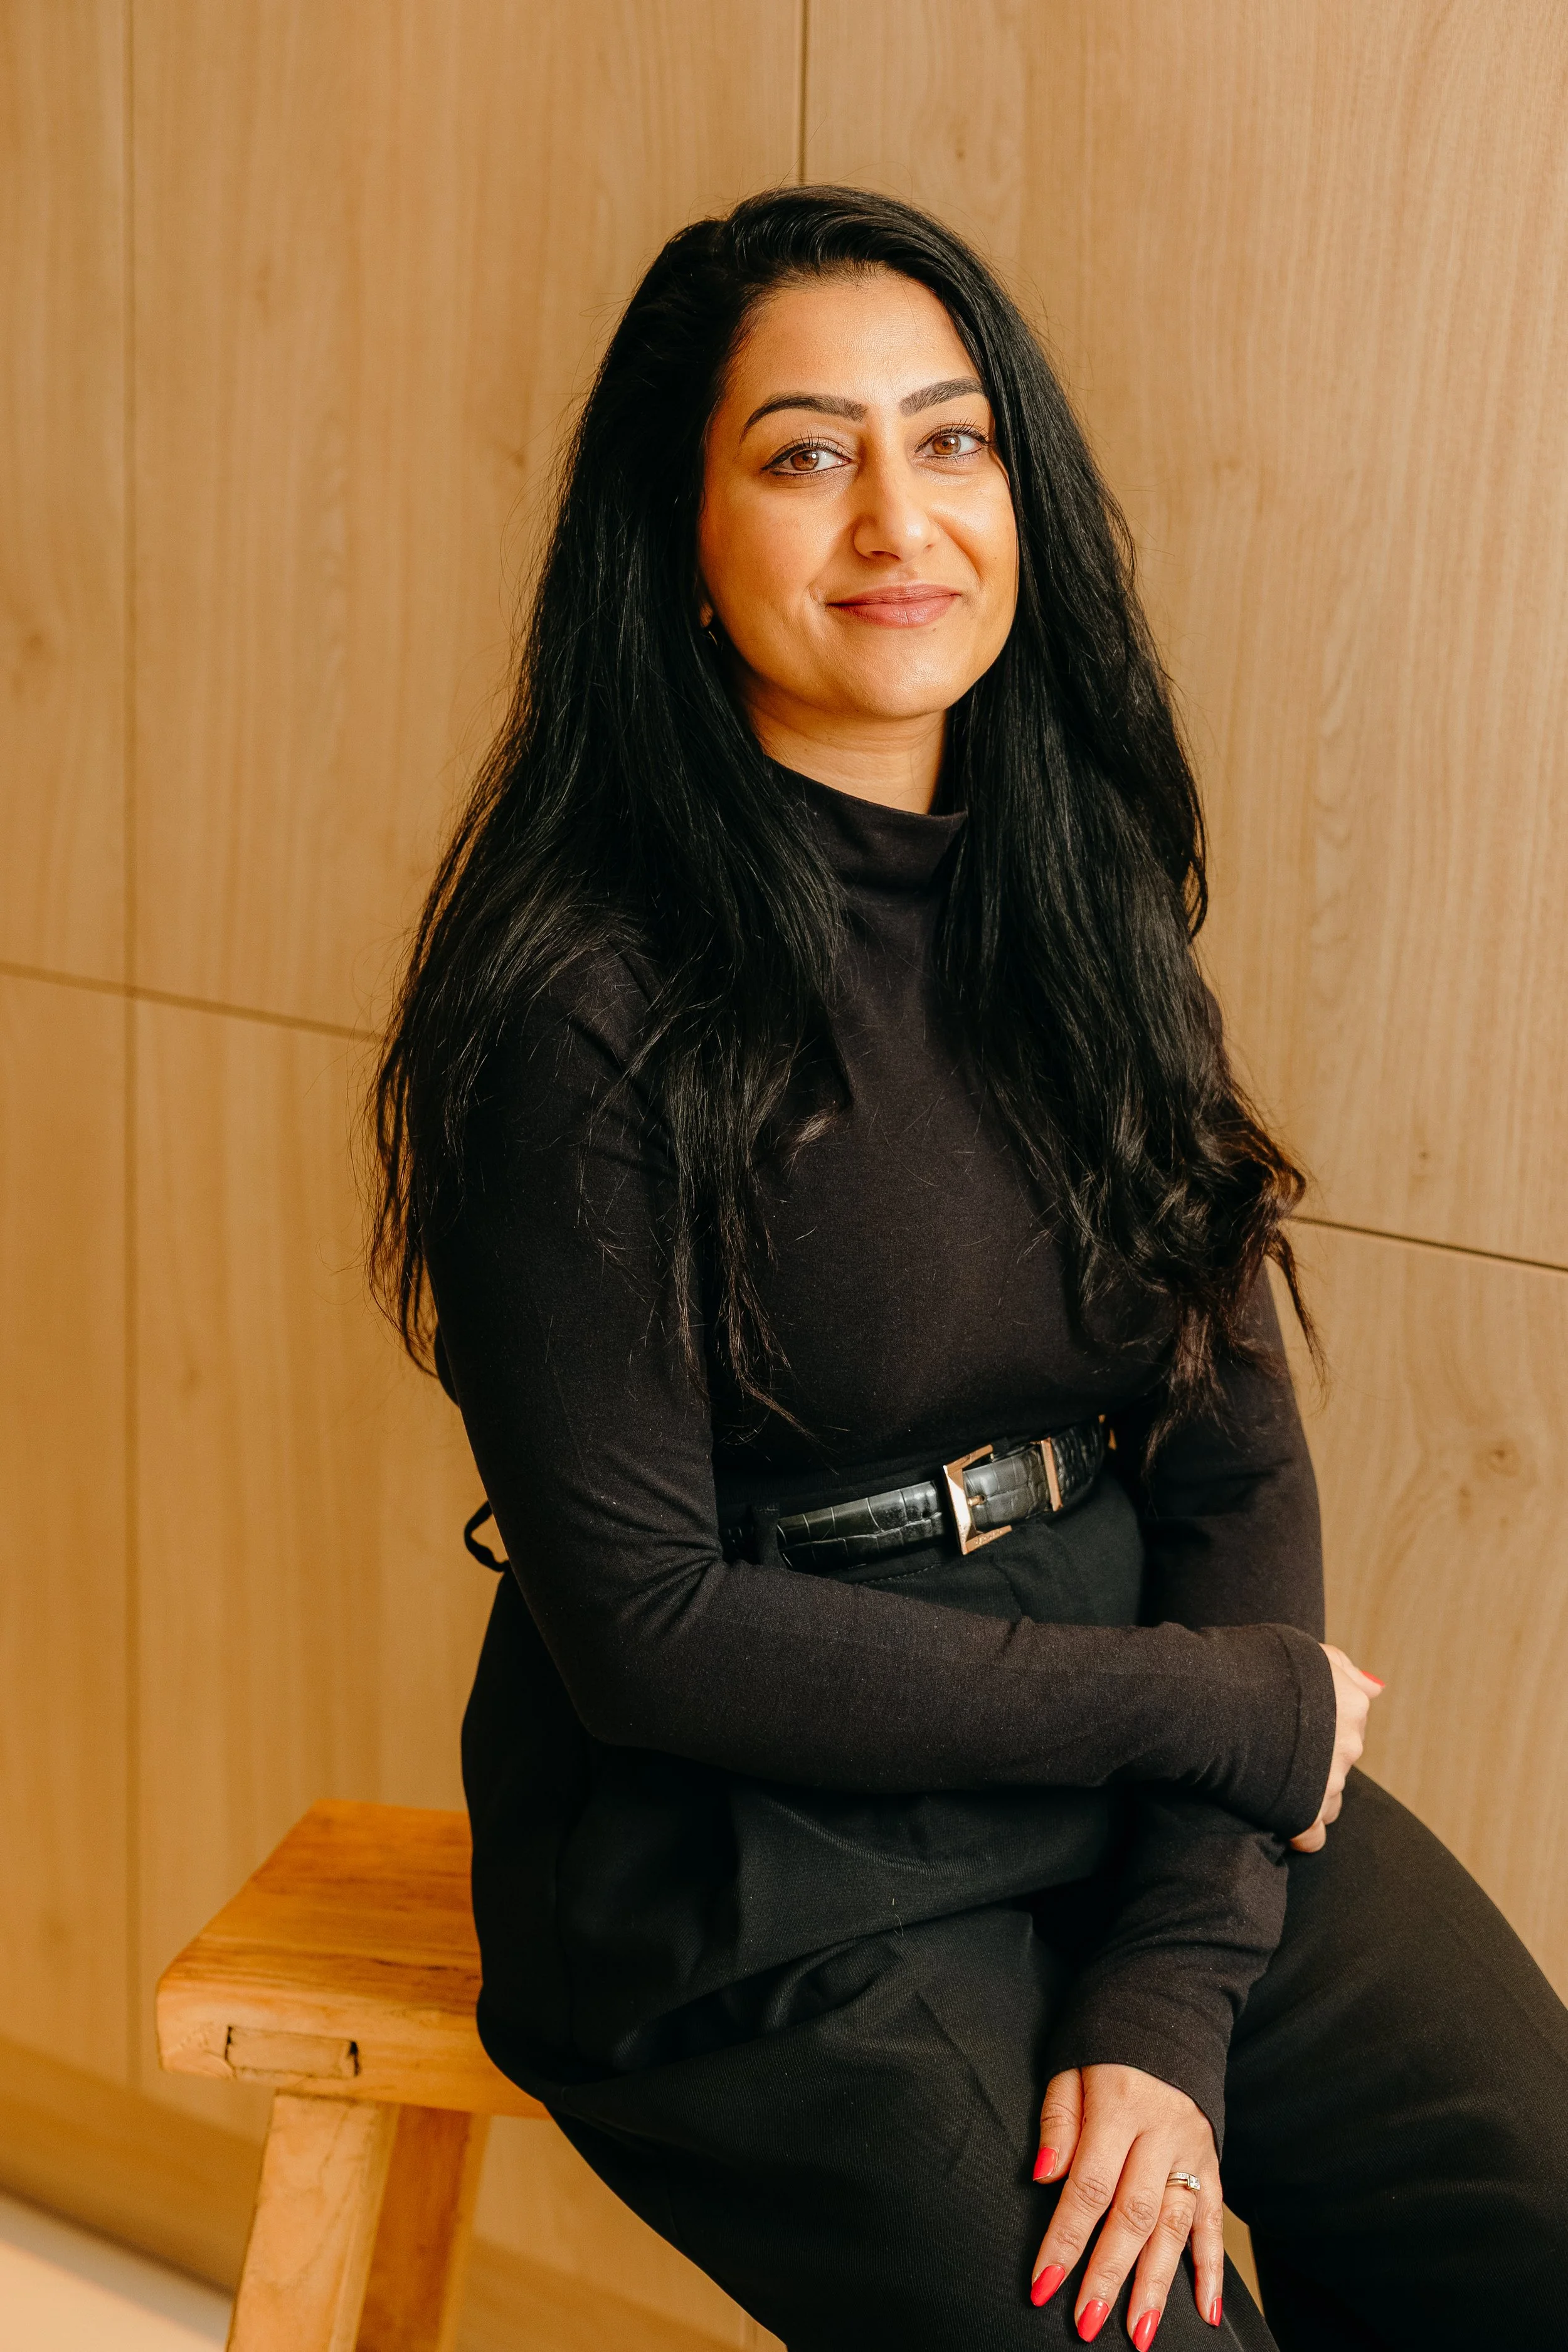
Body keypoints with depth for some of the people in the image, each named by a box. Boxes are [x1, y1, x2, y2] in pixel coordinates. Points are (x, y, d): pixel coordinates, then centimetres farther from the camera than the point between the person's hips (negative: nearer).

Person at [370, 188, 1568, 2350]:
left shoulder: (1077, 904, 3)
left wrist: (1179, 1993, -11)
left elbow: (1239, 1448, 0)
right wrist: (1223, 1706, -12)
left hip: (1154, 1808, 5)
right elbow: (641, 1628, -15)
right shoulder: (582, 997, -15)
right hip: (749, 1881, -5)